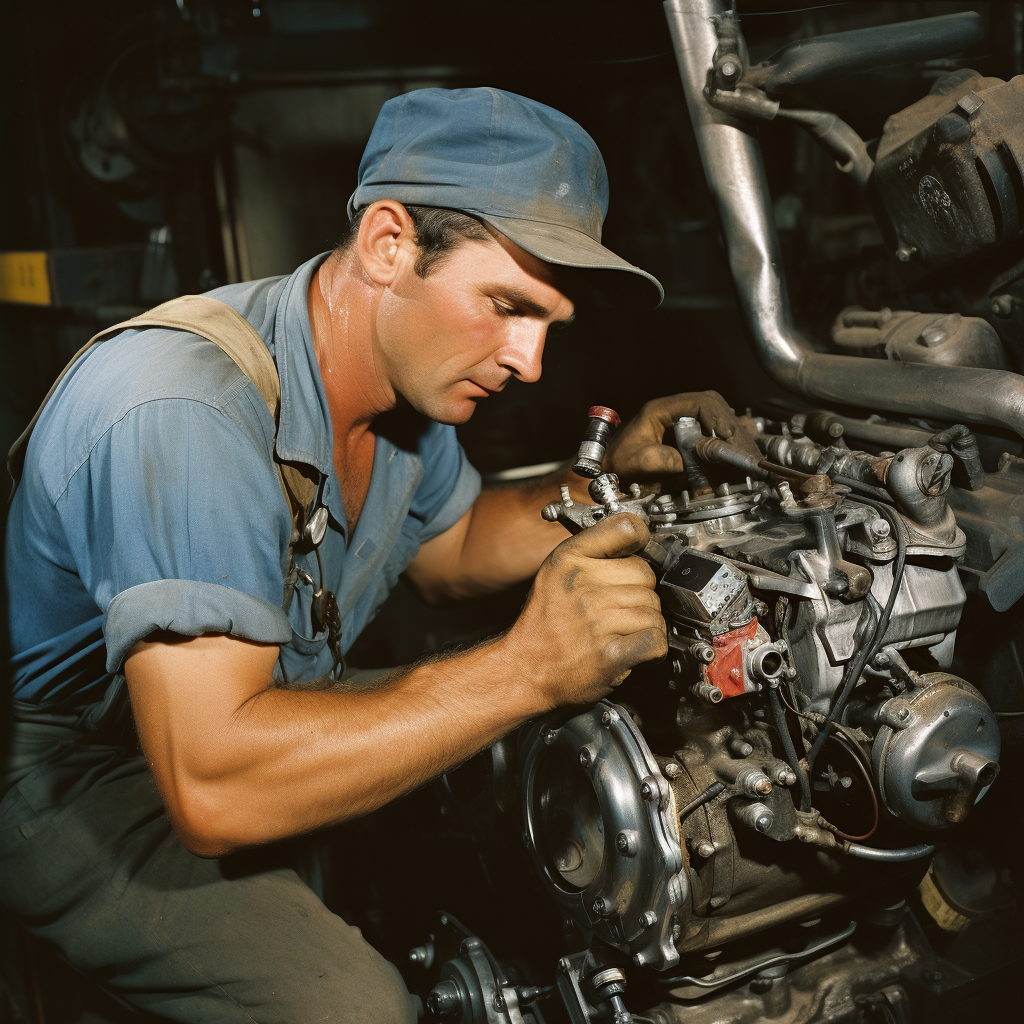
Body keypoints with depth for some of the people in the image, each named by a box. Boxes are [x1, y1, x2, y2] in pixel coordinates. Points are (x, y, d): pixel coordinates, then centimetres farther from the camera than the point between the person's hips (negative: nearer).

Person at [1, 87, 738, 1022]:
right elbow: (212, 789, -40)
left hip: (284, 721, 8)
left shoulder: (412, 371, -6)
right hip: (96, 783, -7)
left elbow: (447, 556, 12)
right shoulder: (181, 417, -34)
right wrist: (525, 669, -42)